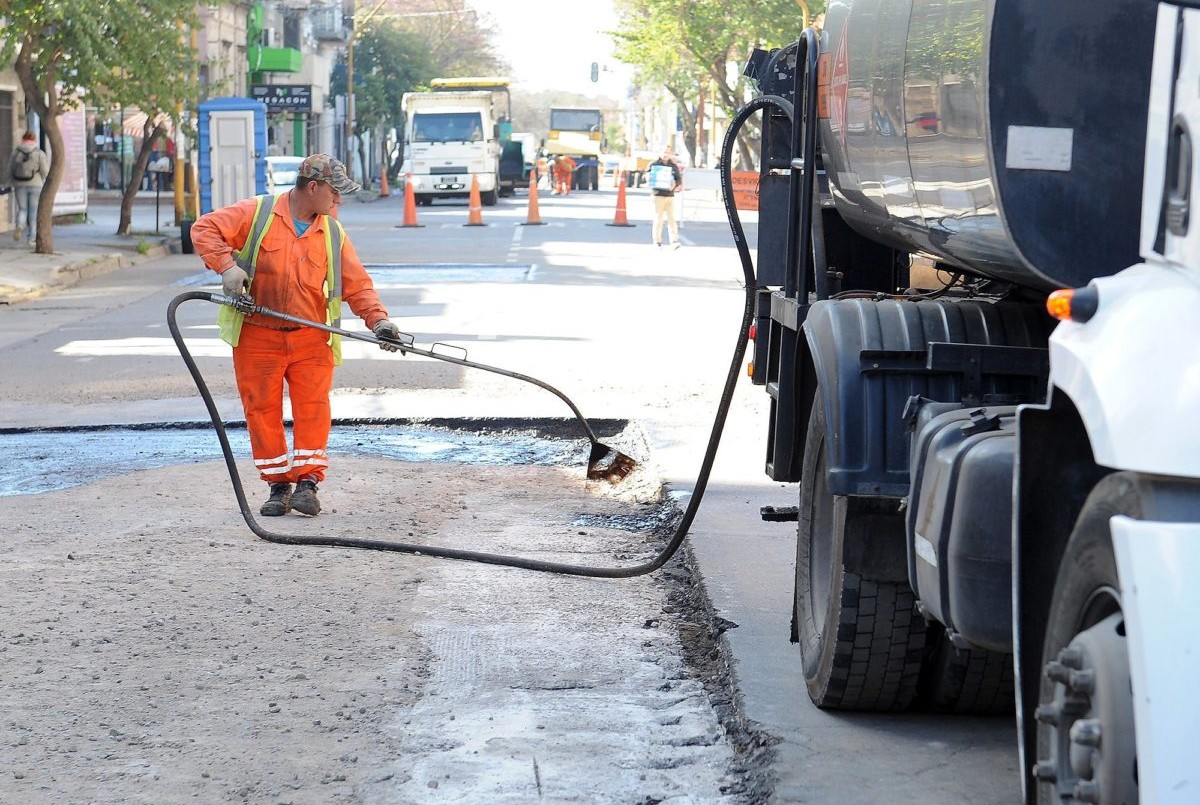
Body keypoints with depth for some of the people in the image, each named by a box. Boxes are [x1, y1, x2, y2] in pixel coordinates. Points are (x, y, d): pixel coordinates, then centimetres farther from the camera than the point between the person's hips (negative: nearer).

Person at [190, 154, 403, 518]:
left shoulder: (334, 234, 7)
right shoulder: (257, 214, -3)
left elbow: (357, 284, 2)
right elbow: (205, 229, -5)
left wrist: (378, 319, -14)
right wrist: (226, 266, -20)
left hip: (312, 338, 2)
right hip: (257, 335, -2)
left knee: (313, 406, -8)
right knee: (262, 410, 2)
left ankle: (308, 481, -2)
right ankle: (278, 485, 11)